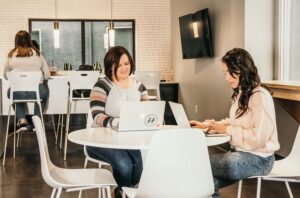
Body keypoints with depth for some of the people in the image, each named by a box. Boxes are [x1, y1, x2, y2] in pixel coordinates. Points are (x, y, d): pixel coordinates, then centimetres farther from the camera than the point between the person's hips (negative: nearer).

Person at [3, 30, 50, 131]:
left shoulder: (11, 54, 2)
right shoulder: (37, 53, 1)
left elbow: (6, 76, 10)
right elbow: (47, 75, 4)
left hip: (17, 93, 0)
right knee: (44, 91, 35)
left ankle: (22, 120, 21)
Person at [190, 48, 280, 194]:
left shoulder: (260, 96, -17)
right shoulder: (240, 94, 12)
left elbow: (258, 137, -24)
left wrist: (227, 130, -18)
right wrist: (209, 125, 6)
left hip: (258, 159, -7)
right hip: (241, 152, 7)